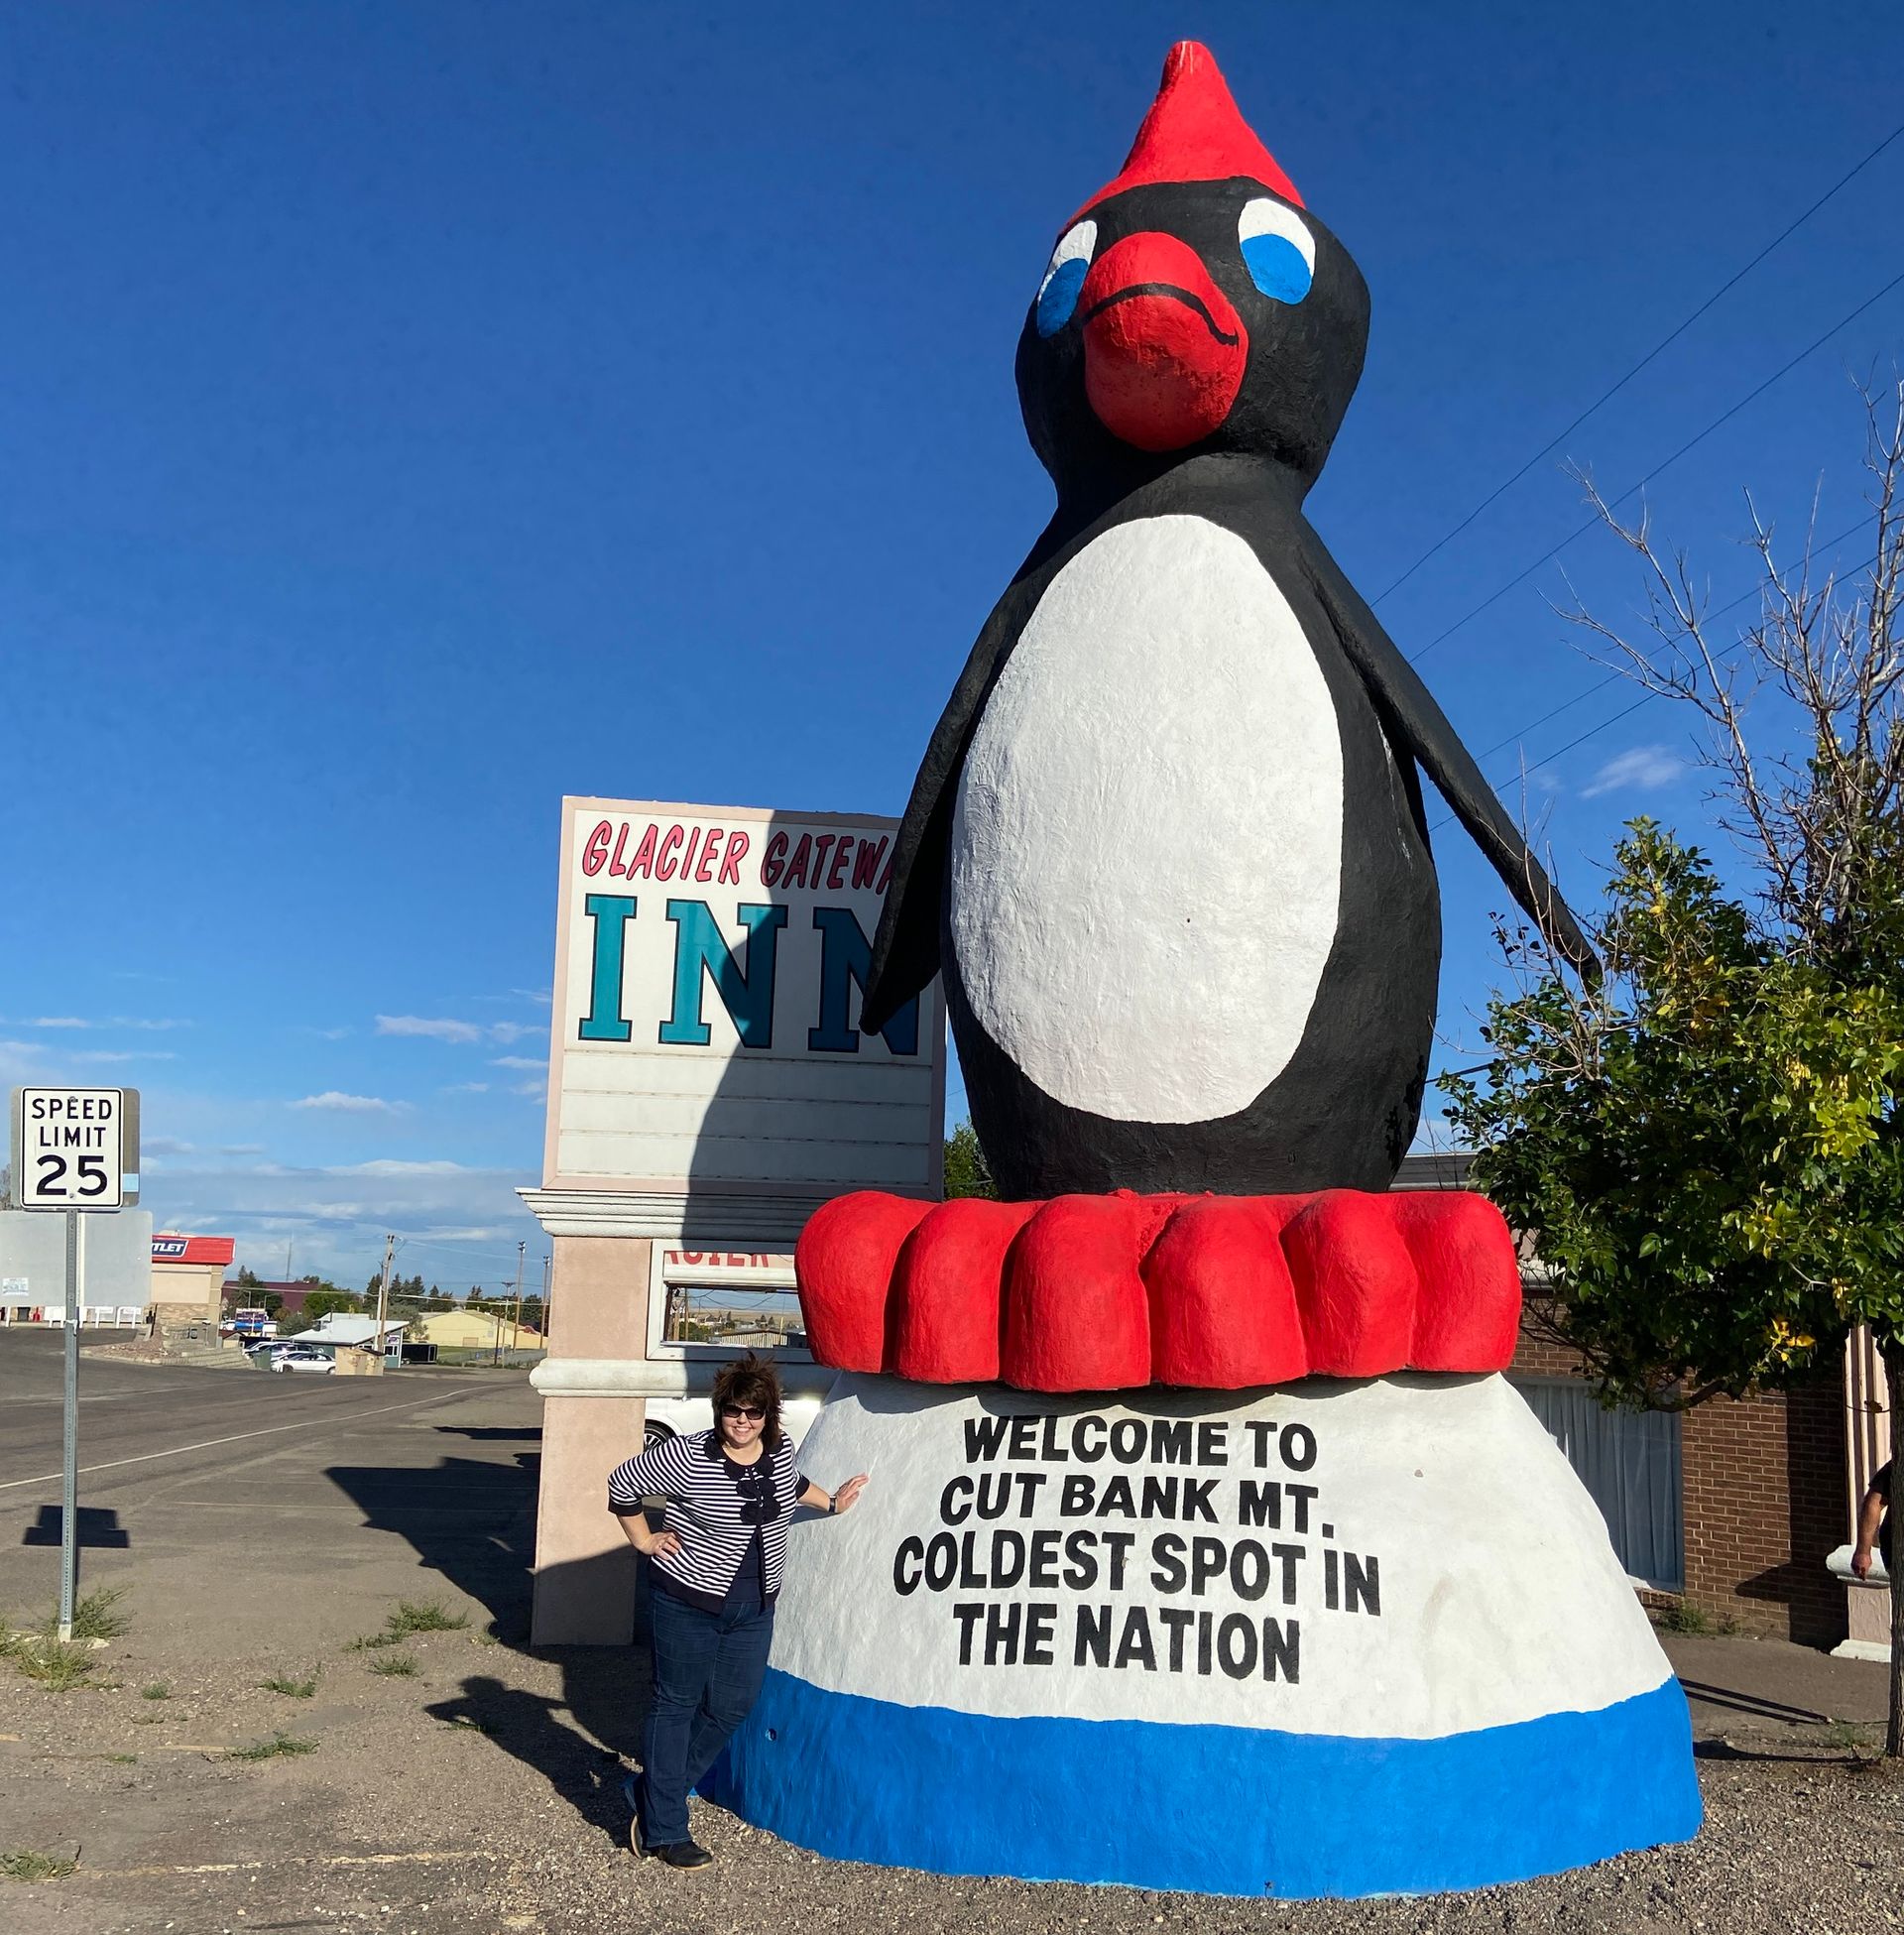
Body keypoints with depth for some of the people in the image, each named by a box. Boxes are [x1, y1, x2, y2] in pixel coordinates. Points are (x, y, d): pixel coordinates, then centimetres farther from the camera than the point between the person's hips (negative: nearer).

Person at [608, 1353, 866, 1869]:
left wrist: (832, 1501, 22)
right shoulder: (688, 1455, -18)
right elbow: (622, 1483, -8)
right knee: (677, 1706, 4)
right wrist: (645, 1542, -5)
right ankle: (663, 1831, 14)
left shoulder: (778, 1449, 0)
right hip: (688, 1600, -6)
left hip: (754, 1607, 6)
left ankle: (651, 1794, 29)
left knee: (732, 1706, 12)